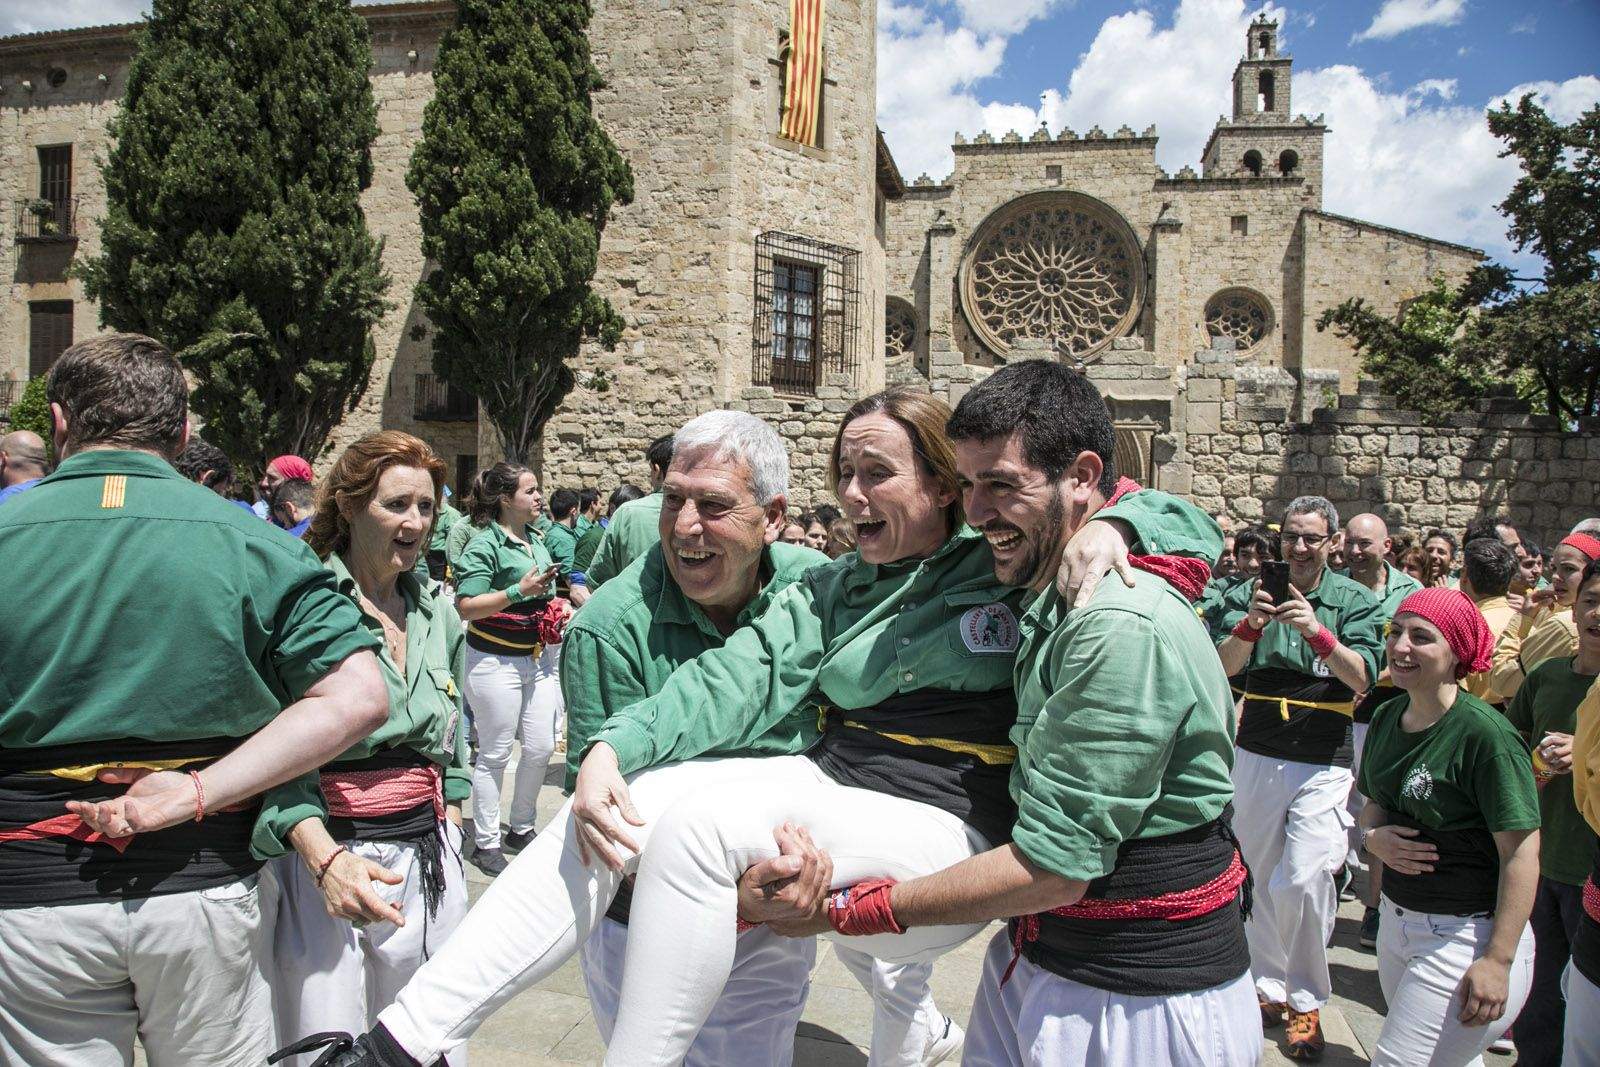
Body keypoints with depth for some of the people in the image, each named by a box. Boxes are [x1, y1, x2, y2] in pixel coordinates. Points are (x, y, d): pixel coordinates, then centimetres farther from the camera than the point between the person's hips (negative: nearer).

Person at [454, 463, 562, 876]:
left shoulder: (537, 541, 11)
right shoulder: (485, 544, -13)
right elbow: (466, 608, -20)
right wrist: (519, 591, -26)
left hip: (538, 657, 7)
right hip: (495, 659, -7)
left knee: (541, 748, 9)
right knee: (495, 754, 3)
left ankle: (522, 827, 28)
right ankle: (486, 842, 17)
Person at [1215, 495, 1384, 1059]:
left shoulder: (1356, 600, -3)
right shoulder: (1250, 592, -1)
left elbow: (1361, 678, -15)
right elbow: (1224, 665, -13)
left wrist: (1318, 632, -31)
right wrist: (1251, 624, -33)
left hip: (1324, 764, -2)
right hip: (1258, 755, 2)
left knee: (1305, 883, -8)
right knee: (1260, 879, 12)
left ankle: (1307, 1000, 12)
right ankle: (1269, 986, 28)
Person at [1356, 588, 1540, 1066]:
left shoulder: (1485, 732, -19)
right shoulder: (1388, 717, 2)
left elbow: (1522, 851, -19)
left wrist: (1499, 961, -19)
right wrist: (1372, 836, -8)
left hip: (1465, 937, -7)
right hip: (1398, 920, 7)